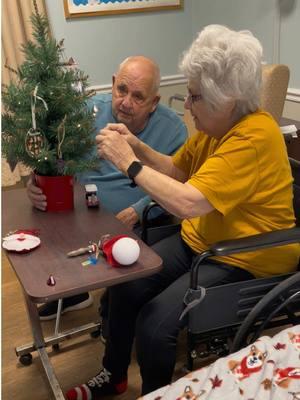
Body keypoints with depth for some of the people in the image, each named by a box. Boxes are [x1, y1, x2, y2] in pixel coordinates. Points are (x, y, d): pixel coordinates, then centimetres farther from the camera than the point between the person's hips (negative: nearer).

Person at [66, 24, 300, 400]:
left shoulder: (255, 137, -27)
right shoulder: (215, 125, 1)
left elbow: (187, 202, -34)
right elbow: (177, 170, 13)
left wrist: (129, 163, -24)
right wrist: (138, 147, -4)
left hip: (246, 260, -8)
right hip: (199, 241, 9)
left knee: (155, 323, -20)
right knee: (124, 285, -1)